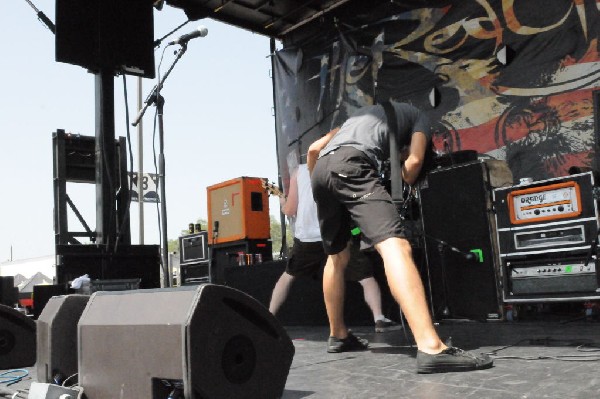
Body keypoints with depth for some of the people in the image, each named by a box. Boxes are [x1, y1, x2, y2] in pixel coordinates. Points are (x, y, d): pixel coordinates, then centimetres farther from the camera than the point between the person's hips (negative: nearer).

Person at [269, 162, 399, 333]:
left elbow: (290, 210, 8)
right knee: (367, 277, 9)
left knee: (288, 276, 24)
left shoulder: (299, 171, 10)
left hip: (306, 237, 2)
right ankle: (379, 319, -7)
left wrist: (283, 204, 29)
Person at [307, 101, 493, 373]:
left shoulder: (362, 114, 43)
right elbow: (414, 161, 11)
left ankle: (338, 335, 33)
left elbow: (314, 149, 33)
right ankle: (431, 348, -33)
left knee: (338, 257, 21)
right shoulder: (418, 116, 28)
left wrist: (318, 187, 44)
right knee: (395, 245, -19)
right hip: (351, 164, -7)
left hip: (322, 168, 7)